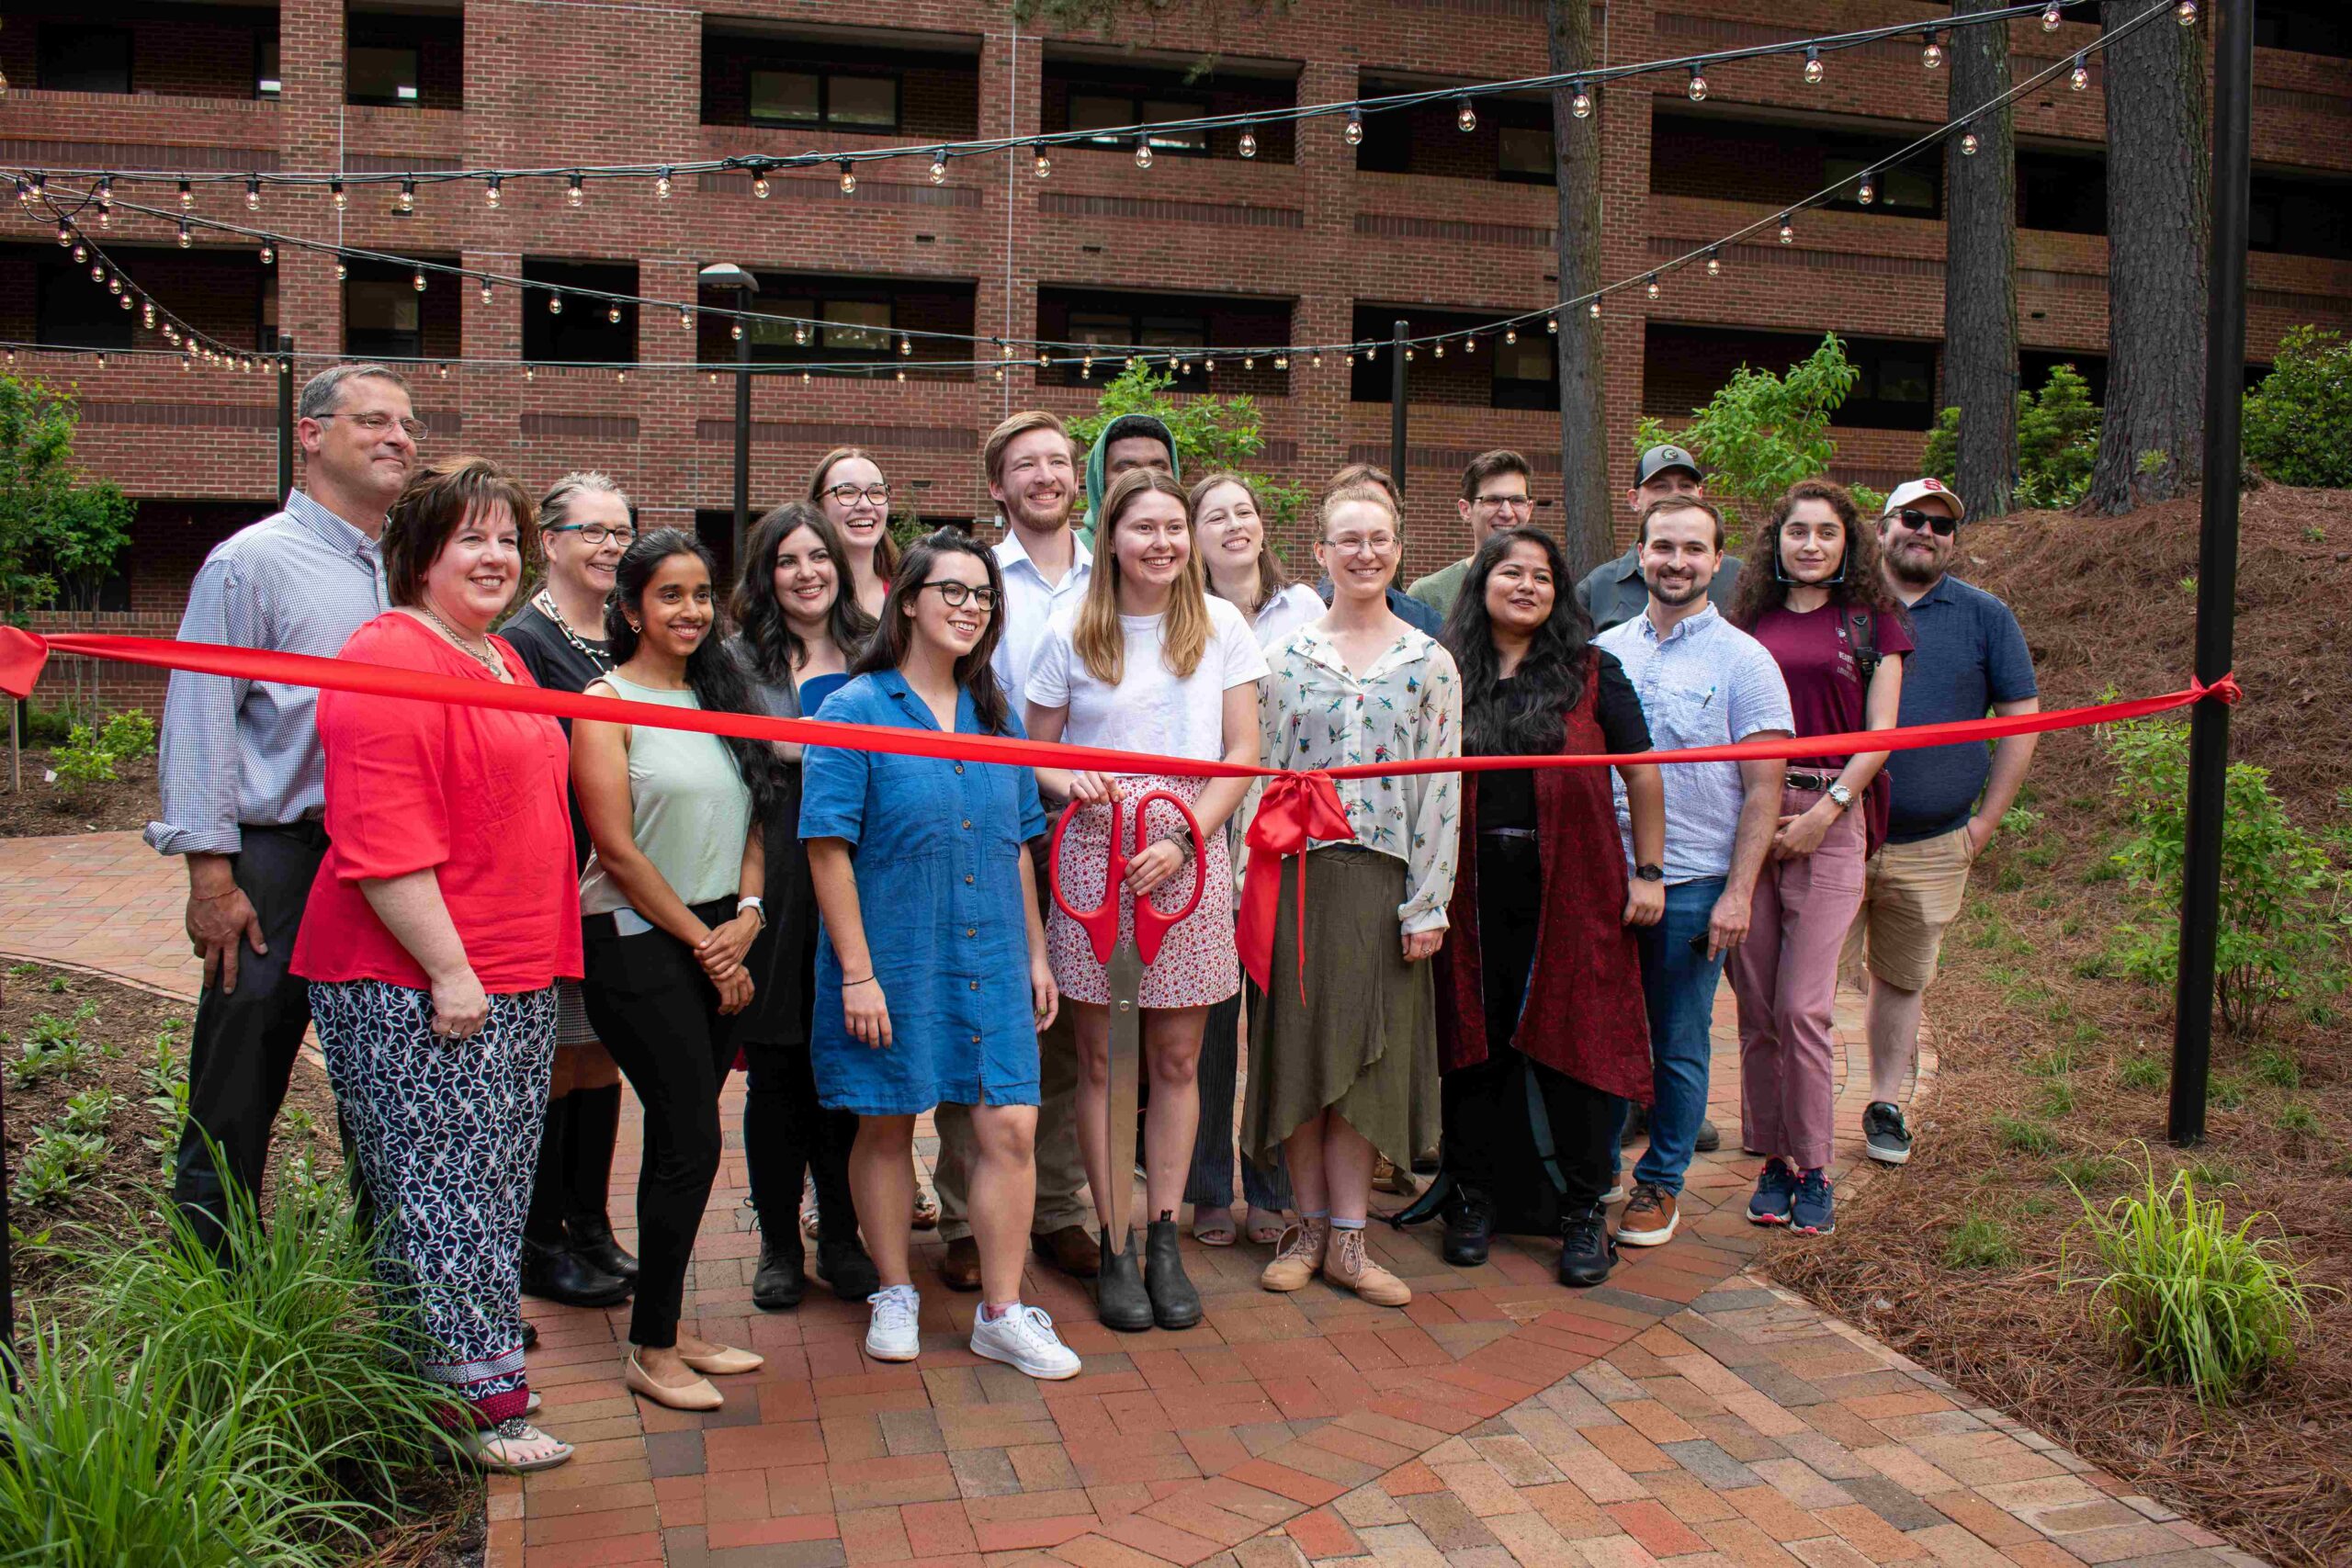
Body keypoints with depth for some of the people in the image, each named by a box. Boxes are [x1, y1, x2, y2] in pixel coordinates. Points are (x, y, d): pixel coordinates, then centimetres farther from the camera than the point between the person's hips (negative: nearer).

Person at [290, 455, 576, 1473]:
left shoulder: (501, 661, 17)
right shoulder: (389, 663, -14)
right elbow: (381, 844, -21)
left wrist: (536, 957, 25)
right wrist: (447, 969, -22)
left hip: (511, 983, 10)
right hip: (412, 988, -10)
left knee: (490, 1187, 14)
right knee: (440, 1188, -2)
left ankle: (476, 1385, 25)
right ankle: (473, 1405, 8)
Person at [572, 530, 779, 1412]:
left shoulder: (720, 696, 13)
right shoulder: (607, 703, -6)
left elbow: (753, 819, 13)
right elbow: (618, 849, -11)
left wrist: (745, 918, -3)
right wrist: (704, 942, -9)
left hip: (717, 942, 6)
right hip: (636, 943, -6)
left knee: (677, 1139, 11)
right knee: (692, 1143, -7)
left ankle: (666, 1328, 21)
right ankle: (651, 1350, 7)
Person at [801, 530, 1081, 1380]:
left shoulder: (995, 715, 9)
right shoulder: (856, 710, -7)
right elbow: (828, 847, -11)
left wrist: (1035, 953, 13)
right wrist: (857, 972, -15)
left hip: (990, 959, 4)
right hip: (893, 960, -4)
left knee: (1010, 1127, -1)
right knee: (886, 1126, 10)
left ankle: (1002, 1312, 12)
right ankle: (895, 1295, 29)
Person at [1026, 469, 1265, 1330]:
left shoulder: (1220, 624, 6)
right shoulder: (1071, 632, 4)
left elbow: (1242, 754, 3)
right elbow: (1035, 750, 8)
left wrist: (1183, 840, -9)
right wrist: (1066, 780, -15)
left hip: (1189, 855, 1)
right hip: (1095, 855, -1)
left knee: (1177, 1058, 5)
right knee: (1101, 1059, 2)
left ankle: (1164, 1241, 17)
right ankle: (1113, 1249, 13)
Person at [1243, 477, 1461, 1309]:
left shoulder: (1429, 663, 3)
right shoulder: (1285, 657, 4)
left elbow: (1442, 788, 0)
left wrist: (1427, 903, -5)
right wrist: (1253, 885, -4)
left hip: (1383, 880, 0)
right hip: (1297, 874, 0)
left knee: (1367, 1054, 4)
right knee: (1299, 1046, 5)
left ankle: (1347, 1238, 13)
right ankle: (1309, 1226, 18)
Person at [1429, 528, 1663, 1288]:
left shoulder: (1591, 670, 3)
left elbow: (1641, 771, 4)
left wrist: (1648, 873, -1)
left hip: (1570, 889, -1)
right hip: (1474, 890, 2)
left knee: (1572, 1042, 1)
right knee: (1476, 1042, 8)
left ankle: (1583, 1210, 13)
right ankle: (1474, 1194, 22)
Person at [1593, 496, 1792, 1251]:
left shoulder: (1743, 660, -2)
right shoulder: (1604, 651, 8)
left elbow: (1763, 790, -4)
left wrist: (1737, 893, -10)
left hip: (1693, 884, -3)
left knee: (1678, 1046, 7)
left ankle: (1661, 1183, 22)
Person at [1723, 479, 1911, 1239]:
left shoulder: (1871, 619, 9)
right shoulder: (1750, 618, 13)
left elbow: (1879, 732, 3)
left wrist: (1826, 811, -8)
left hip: (1830, 818, -2)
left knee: (1802, 1005, -8)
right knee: (1756, 1004, 3)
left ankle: (1813, 1169, 5)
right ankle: (1773, 1161, 15)